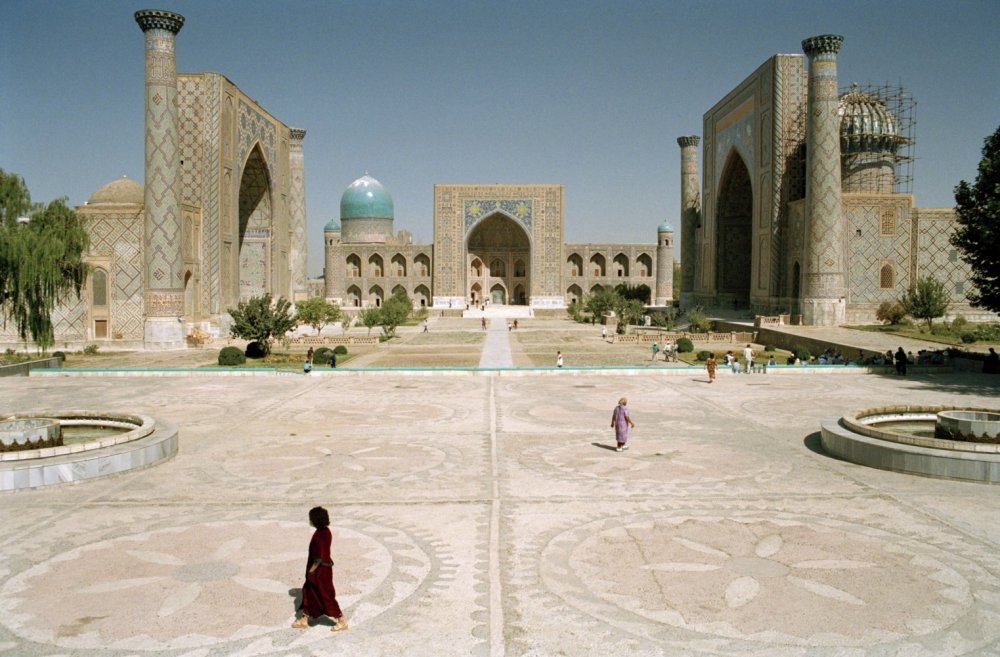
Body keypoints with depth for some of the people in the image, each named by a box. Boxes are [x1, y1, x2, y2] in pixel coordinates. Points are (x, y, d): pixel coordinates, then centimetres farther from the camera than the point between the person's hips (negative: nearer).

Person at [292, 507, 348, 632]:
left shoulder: (319, 536, -27)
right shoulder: (326, 531, 2)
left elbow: (319, 557, -26)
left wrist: (311, 570, -15)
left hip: (320, 570, -10)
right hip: (325, 567, 10)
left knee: (326, 596, 3)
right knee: (308, 592, 19)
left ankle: (342, 621, 14)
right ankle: (304, 620, 30)